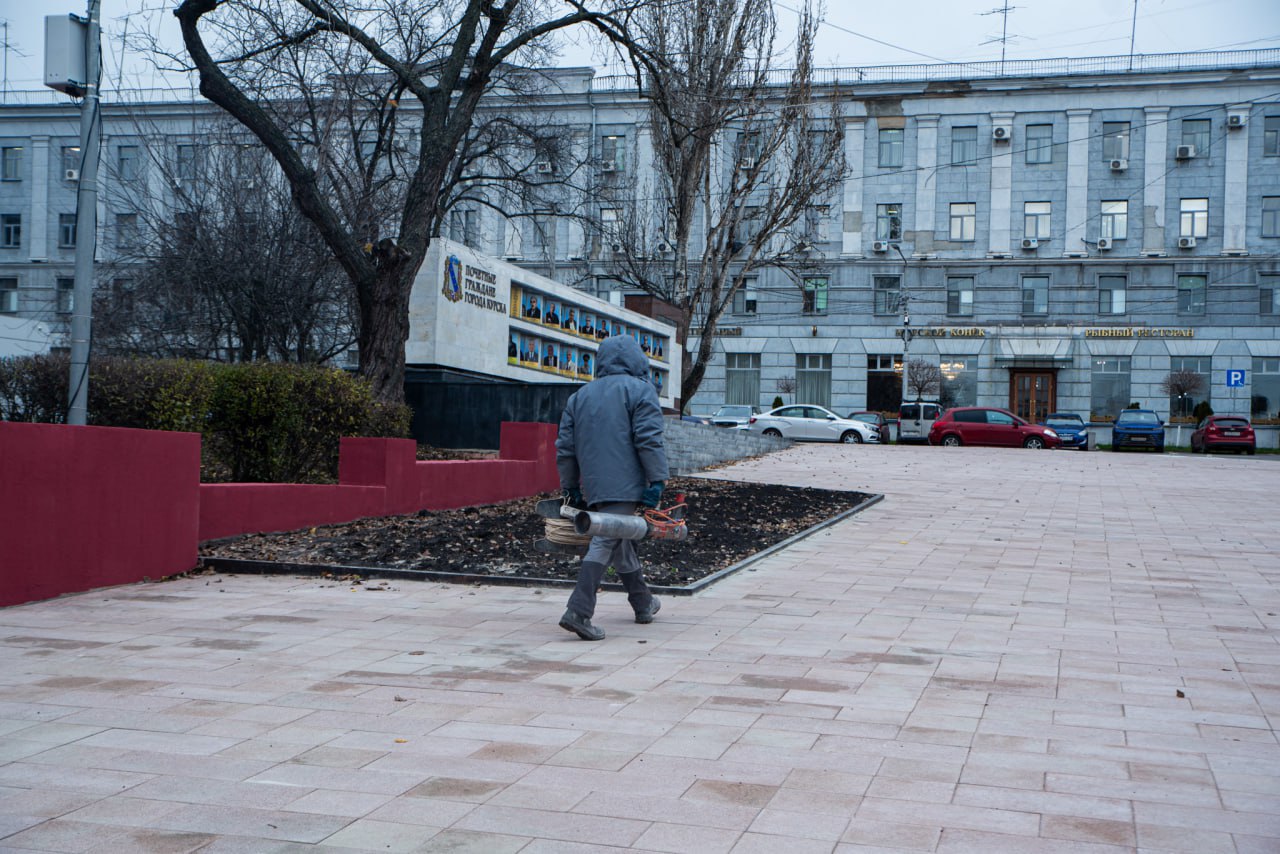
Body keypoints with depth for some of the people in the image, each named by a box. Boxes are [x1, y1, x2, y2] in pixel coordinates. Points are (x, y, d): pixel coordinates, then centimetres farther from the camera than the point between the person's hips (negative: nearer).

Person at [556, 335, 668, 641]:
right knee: (605, 542, -11)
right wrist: (657, 479, -10)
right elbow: (648, 440, -11)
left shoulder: (580, 395, 18)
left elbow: (565, 446, 16)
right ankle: (579, 612, -21)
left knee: (621, 543, 19)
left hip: (593, 486, 7)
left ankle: (643, 603, 34)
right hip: (624, 486, -6)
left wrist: (570, 487, 21)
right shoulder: (639, 390, 0)